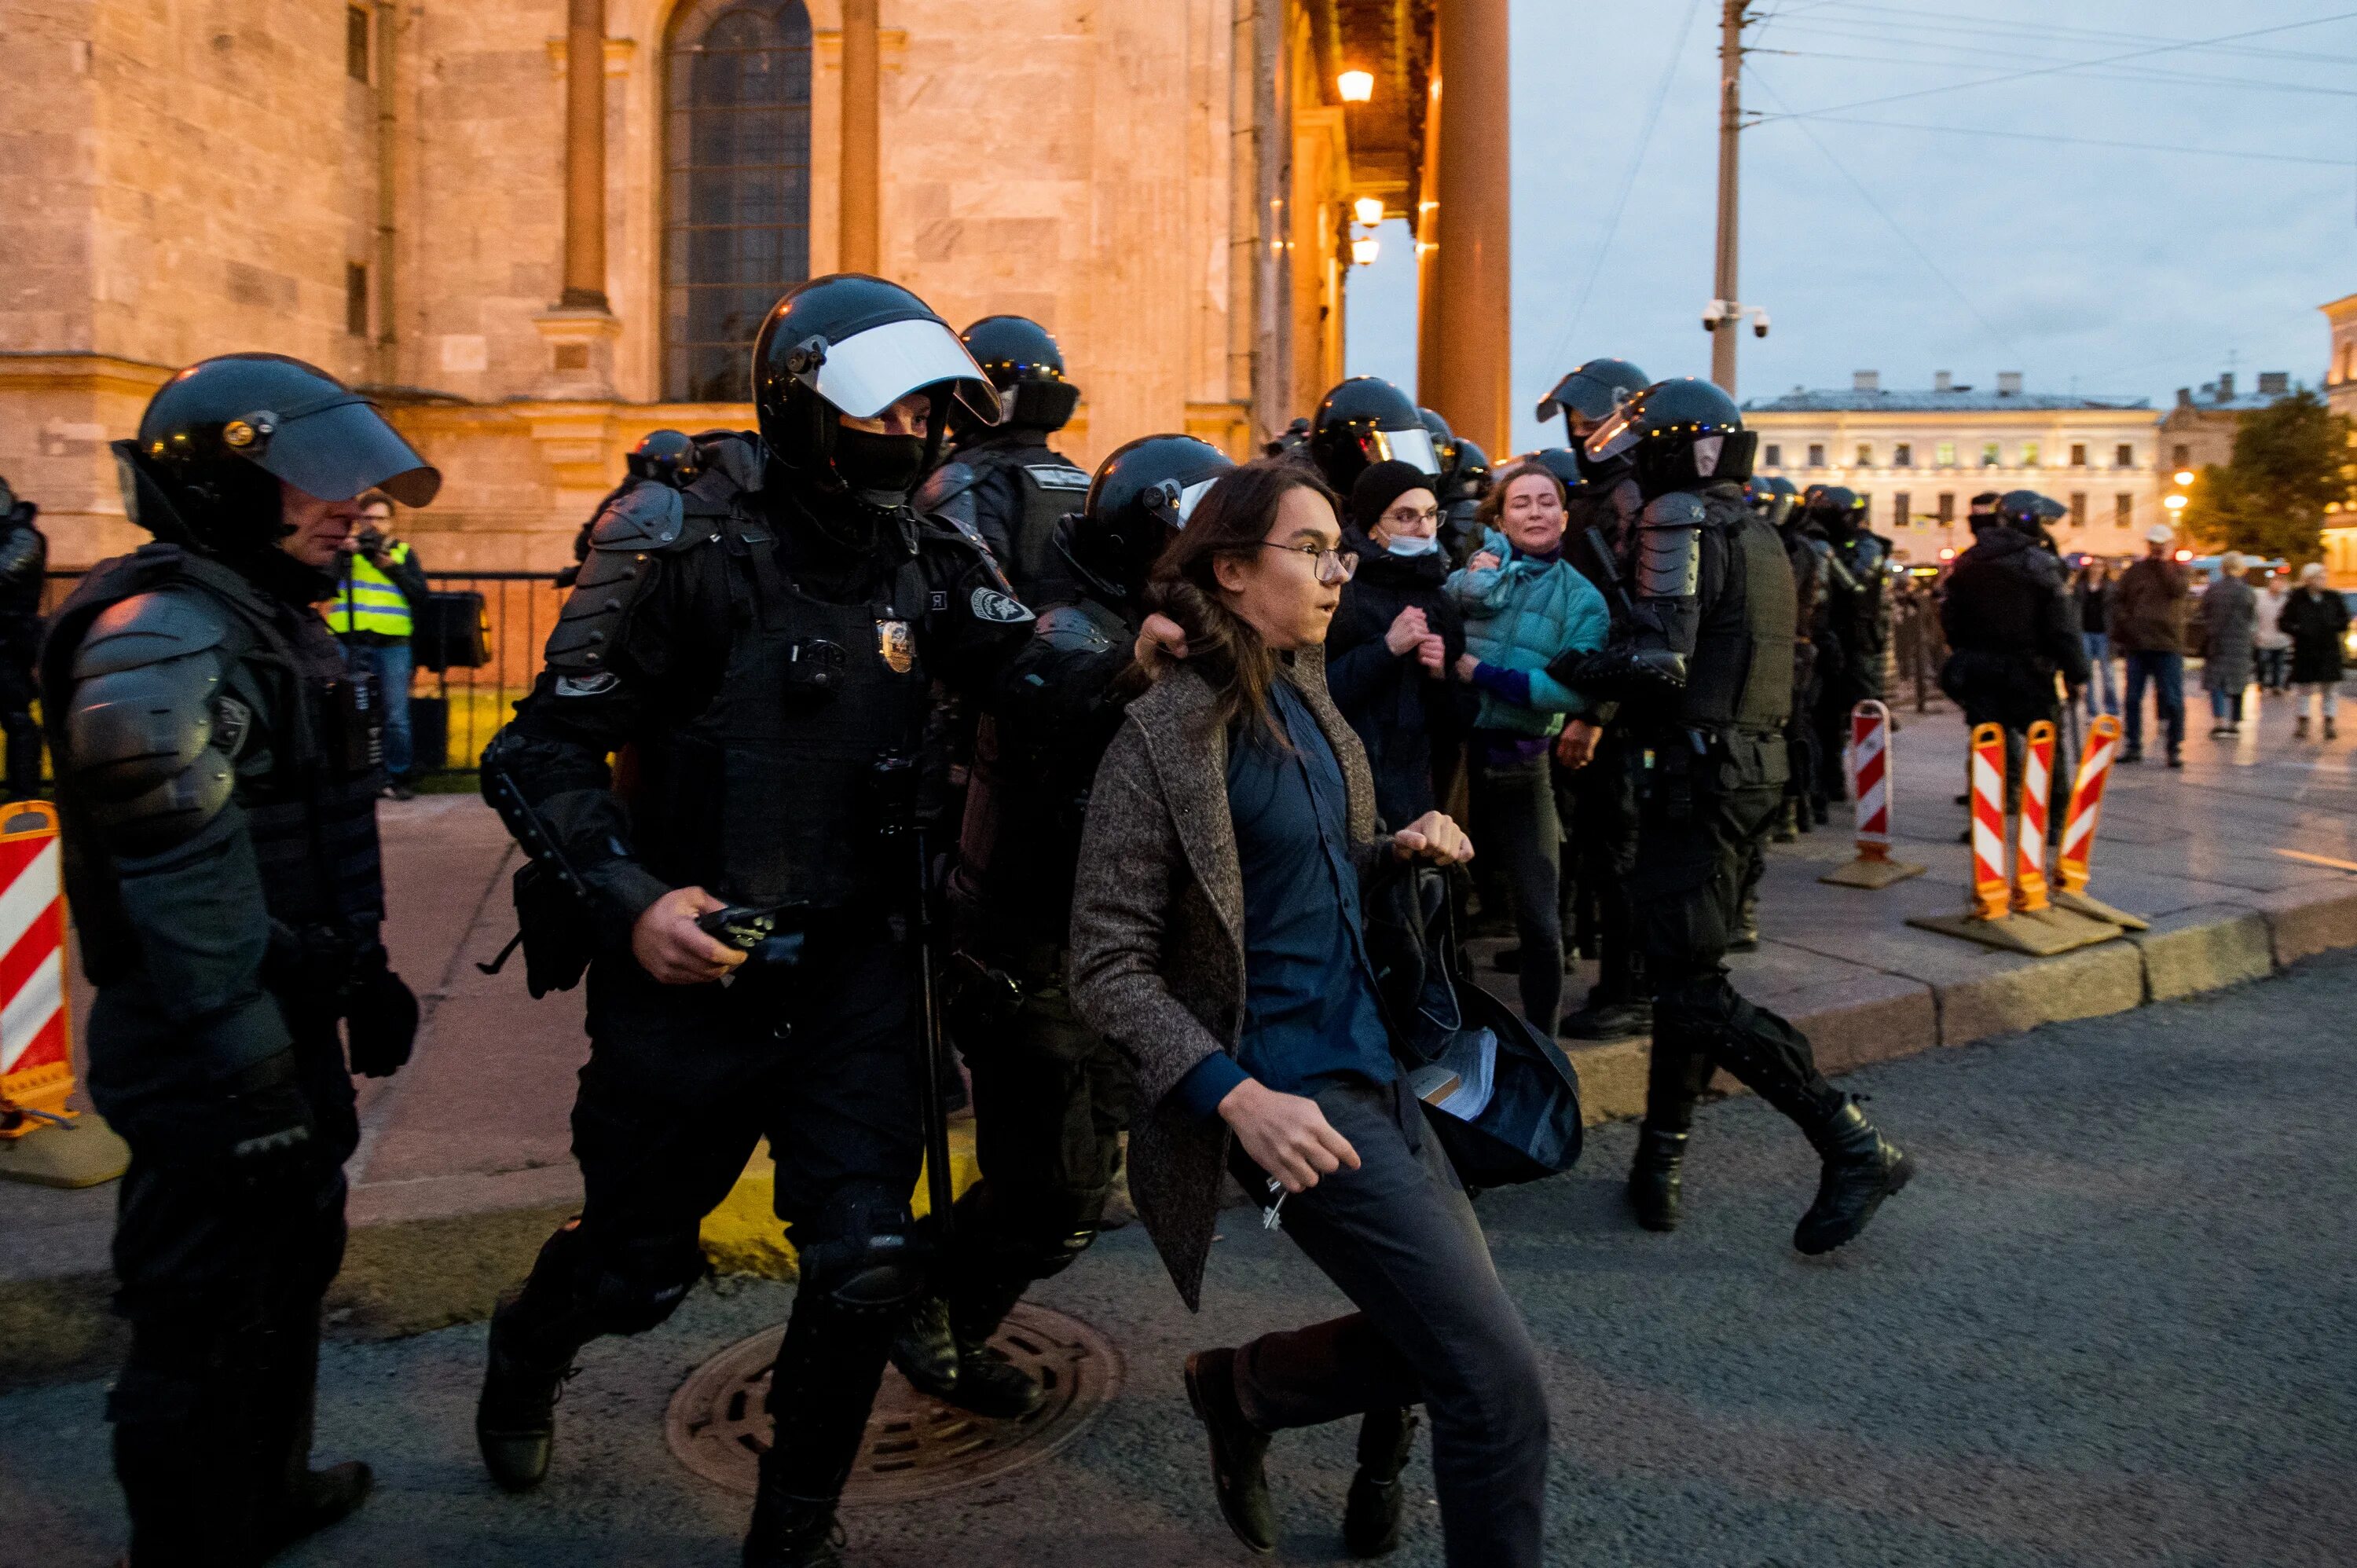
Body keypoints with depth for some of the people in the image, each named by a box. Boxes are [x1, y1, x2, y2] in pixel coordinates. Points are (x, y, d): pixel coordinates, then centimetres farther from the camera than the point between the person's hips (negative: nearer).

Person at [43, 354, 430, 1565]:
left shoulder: (274, 621, 12)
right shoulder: (159, 645, -21)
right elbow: (187, 905, -25)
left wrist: (362, 979, 22)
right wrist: (259, 1091, -24)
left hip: (288, 1034, 11)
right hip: (219, 1067, -11)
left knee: (292, 1271, 25)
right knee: (213, 1325, 4)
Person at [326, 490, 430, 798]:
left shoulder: (403, 553, 11)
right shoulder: (347, 549, 10)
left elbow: (422, 594, 0)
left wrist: (393, 568, -10)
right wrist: (345, 555, -14)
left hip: (392, 646, 0)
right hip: (351, 644, 0)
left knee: (396, 717, -2)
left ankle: (398, 777, 8)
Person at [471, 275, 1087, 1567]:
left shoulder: (926, 562, 1)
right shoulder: (687, 551, -14)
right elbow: (538, 756, -12)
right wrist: (629, 902, -25)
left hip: (854, 966, 4)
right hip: (688, 967, -3)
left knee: (868, 1265, 0)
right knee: (639, 1266, 16)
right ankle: (526, 1353, 54)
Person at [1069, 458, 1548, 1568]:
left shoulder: (1303, 694, 7)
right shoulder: (1168, 735, -15)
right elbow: (1109, 969, -15)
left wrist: (1398, 852, 1)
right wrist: (1239, 1100, -24)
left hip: (1372, 1062, 9)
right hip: (1289, 1088, -8)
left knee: (1443, 1338, 18)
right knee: (1500, 1382, -9)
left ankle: (1237, 1389, 35)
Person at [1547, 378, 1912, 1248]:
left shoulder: (1684, 523, -12)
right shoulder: (1756, 533, 18)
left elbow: (1659, 659, -23)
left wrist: (1553, 669, -15)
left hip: (1700, 776, -10)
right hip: (1749, 765, 10)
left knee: (1691, 989, -8)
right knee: (1684, 967, 14)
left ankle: (1854, 1144, -6)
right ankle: (1661, 1156, 22)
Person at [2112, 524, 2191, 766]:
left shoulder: (2177, 570, 7)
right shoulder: (2134, 571, 11)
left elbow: (2178, 590, -13)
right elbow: (2118, 601, 8)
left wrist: (2164, 563, -9)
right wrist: (2120, 635, -3)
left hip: (2168, 646, -2)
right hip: (2136, 645, 2)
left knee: (2172, 700, -3)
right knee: (2133, 698, 5)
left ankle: (2175, 748, 4)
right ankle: (2133, 746, 14)